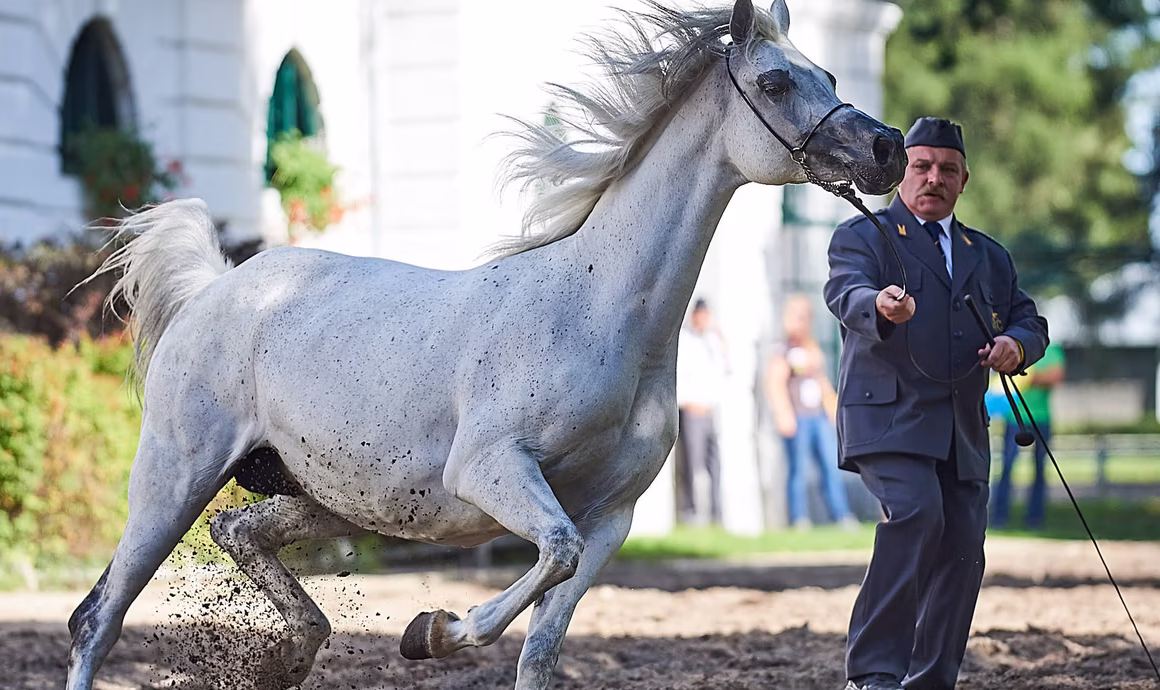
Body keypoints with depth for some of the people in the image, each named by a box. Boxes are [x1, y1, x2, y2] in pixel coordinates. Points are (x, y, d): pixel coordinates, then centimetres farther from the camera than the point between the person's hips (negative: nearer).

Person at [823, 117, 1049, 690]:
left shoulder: (989, 256, 24)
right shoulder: (863, 236, 6)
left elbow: (1028, 319, 19)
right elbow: (845, 294, -14)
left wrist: (1015, 342, -6)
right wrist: (879, 306, -38)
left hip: (962, 429, 6)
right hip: (888, 415, -6)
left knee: (962, 548, 0)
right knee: (916, 513, -26)